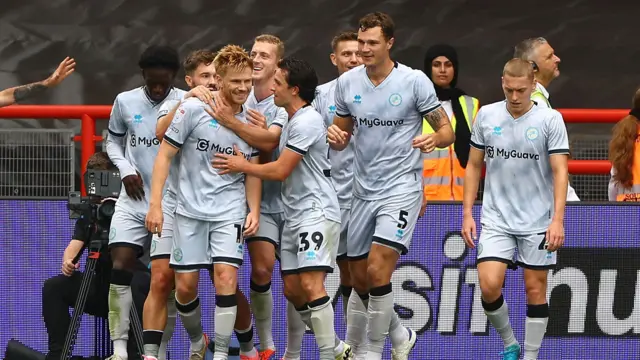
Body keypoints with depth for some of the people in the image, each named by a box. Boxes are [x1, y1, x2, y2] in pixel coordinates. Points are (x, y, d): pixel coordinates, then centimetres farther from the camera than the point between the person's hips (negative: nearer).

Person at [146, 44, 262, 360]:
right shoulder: (193, 109, -9)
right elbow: (165, 155, -5)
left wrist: (254, 211, -1)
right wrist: (155, 204, -10)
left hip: (230, 212, 1)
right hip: (190, 210, -1)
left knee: (225, 276, -16)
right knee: (185, 286, 1)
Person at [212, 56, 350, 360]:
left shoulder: (306, 121, -13)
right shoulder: (292, 121, 18)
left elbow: (280, 170, -13)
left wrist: (243, 166, -1)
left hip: (316, 212, -10)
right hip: (294, 215, 10)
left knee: (311, 284, -19)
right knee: (292, 289, 9)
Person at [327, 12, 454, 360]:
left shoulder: (414, 81, -9)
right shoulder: (347, 83, 4)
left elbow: (446, 131, -4)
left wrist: (434, 139, -27)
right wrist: (335, 135, -9)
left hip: (401, 188, -5)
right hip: (362, 190, 5)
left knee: (377, 269, -18)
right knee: (359, 278, 8)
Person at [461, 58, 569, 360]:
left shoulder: (550, 120, -7)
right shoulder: (486, 115, 2)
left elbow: (560, 171, -9)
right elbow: (474, 166, 10)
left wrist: (557, 220, -18)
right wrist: (467, 213, 5)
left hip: (538, 222, -2)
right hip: (496, 219, 2)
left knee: (535, 289, 3)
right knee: (489, 286, -10)